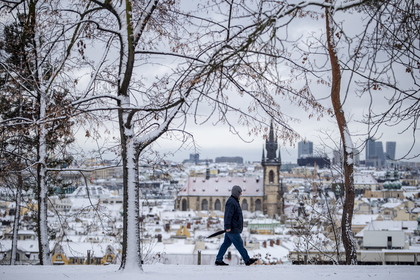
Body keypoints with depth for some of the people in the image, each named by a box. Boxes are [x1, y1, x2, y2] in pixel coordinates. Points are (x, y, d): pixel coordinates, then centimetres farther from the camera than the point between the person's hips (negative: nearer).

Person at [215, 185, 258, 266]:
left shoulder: (234, 201, 18)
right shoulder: (231, 202, -17)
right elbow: (228, 215, -23)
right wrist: (228, 226, -26)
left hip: (231, 229, 11)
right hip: (232, 229, -11)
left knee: (226, 243, 10)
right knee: (239, 244, -3)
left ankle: (218, 260, 12)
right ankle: (247, 260, 3)